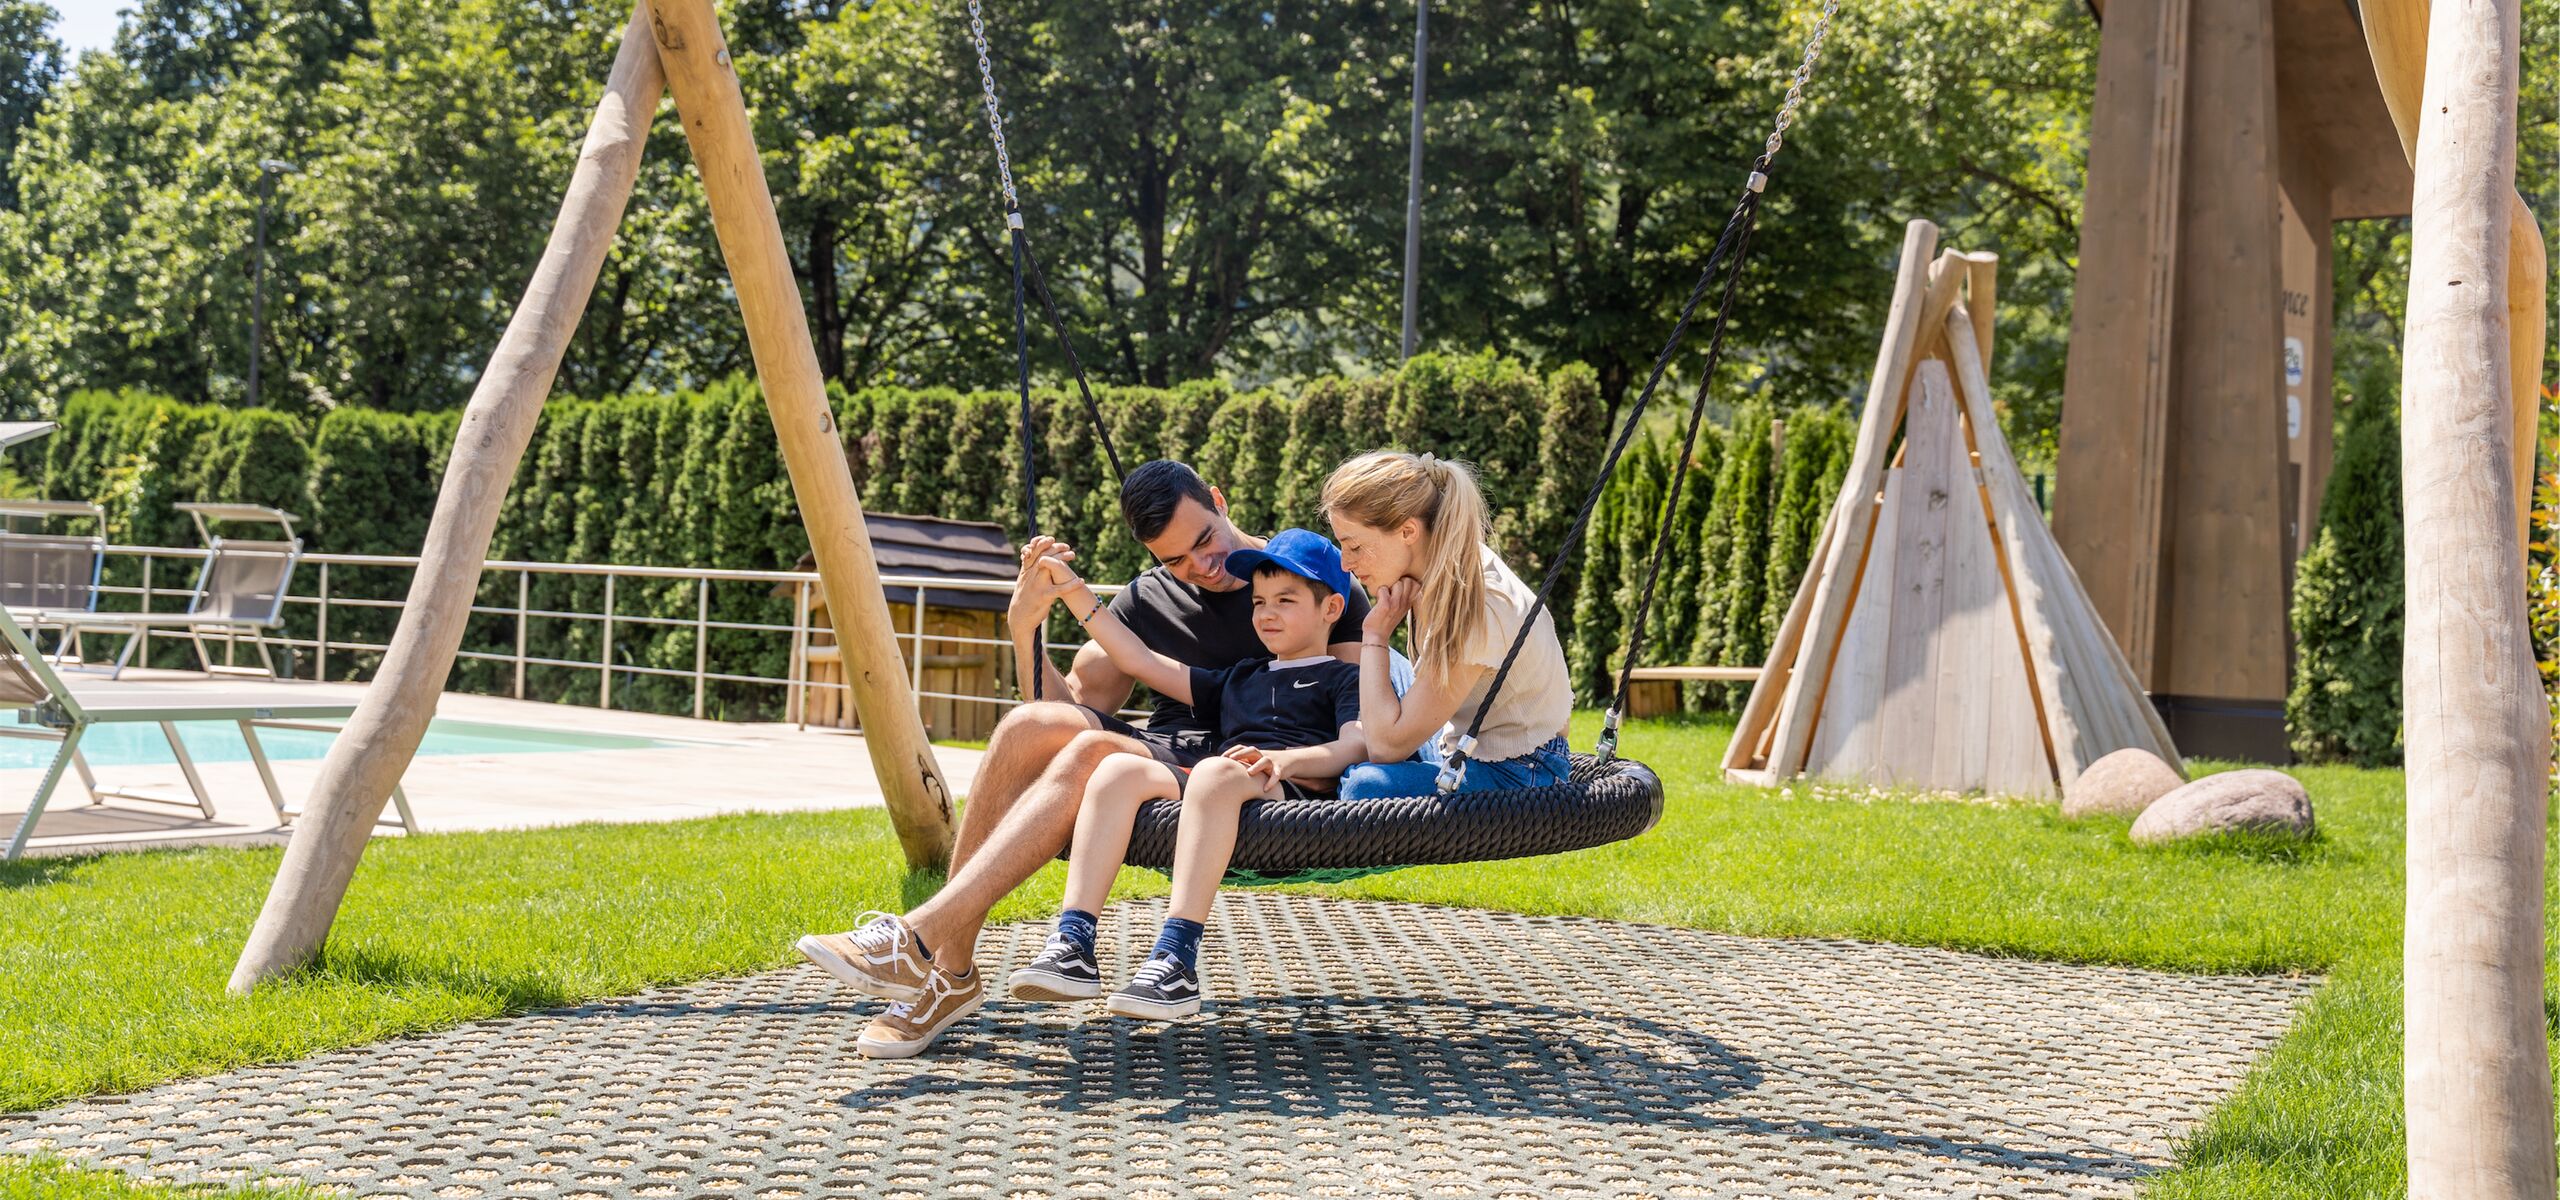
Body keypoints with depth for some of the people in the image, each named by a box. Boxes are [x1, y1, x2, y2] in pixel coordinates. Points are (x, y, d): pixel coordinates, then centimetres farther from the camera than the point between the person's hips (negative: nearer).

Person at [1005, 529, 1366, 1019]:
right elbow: (1142, 661, 37)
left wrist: (1284, 760, -20)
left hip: (1291, 794, -6)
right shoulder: (1238, 679, 37)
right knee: (1120, 767, -22)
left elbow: (1358, 747, -1)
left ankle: (1177, 960, -50)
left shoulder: (1343, 679, 19)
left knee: (1216, 772, -38)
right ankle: (1072, 946, -36)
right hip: (1214, 798, 6)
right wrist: (1072, 588, 33)